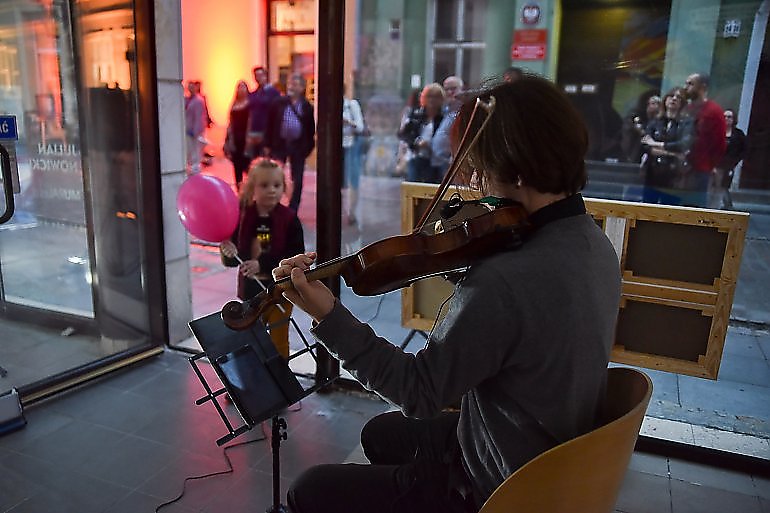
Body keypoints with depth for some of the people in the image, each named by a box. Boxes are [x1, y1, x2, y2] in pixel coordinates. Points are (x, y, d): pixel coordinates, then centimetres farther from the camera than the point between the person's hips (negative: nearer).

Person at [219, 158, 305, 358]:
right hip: (251, 292, 3)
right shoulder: (241, 217, -6)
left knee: (278, 343, 12)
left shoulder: (289, 219, -12)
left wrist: (263, 264, -26)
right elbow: (232, 261, -1)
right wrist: (229, 253, -24)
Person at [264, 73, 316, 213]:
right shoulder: (278, 103, 0)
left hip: (298, 146, 0)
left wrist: (309, 147, -3)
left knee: (297, 181, 5)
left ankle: (292, 211, 17)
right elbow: (270, 124, 2)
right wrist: (267, 145, -2)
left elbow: (311, 128, 3)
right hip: (279, 144, 0)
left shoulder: (307, 107, 0)